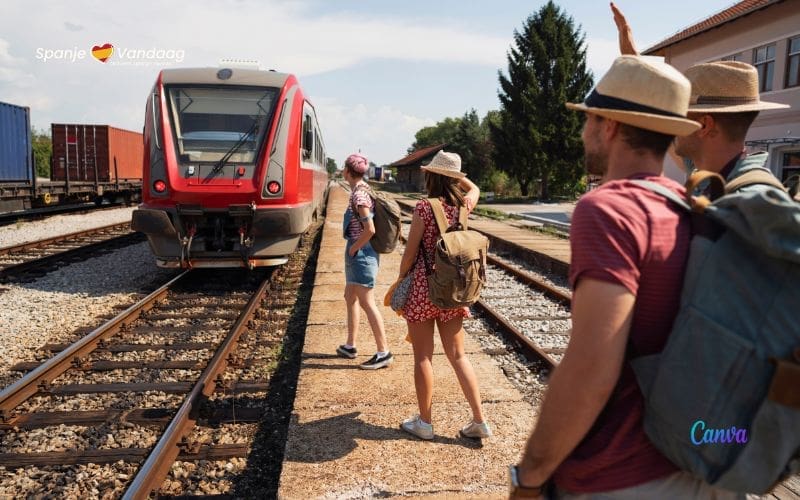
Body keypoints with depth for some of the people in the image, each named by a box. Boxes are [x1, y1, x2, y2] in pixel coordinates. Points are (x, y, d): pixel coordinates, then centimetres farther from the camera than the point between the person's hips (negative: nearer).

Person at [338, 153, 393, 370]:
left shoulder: (358, 195, -18)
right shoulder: (364, 190, 10)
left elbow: (369, 230, -25)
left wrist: (353, 248, -13)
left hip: (361, 253, -10)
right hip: (359, 253, 10)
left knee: (366, 302, -6)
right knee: (350, 297, 18)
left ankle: (384, 352, -1)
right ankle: (350, 346, 28)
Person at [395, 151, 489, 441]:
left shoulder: (424, 207, -13)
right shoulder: (462, 206, 2)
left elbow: (410, 253, -10)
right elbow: (474, 190, 28)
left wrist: (400, 280, 3)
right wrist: (455, 174, 18)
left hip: (423, 288, -5)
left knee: (423, 357, 6)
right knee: (457, 355, 12)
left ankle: (425, 422, 17)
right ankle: (479, 421, 14)